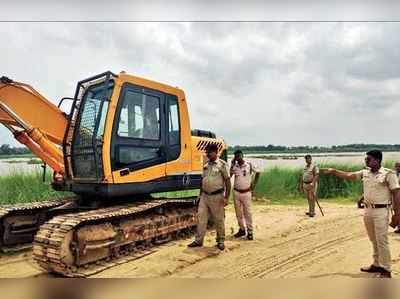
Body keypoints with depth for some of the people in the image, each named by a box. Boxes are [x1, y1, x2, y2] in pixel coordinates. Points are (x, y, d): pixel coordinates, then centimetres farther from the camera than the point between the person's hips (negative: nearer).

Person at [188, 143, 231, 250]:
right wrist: (200, 194, 16)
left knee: (219, 220, 6)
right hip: (205, 196, 5)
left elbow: (227, 181, -9)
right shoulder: (206, 165, 11)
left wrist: (226, 197, -14)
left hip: (216, 197, -5)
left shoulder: (222, 164, -7)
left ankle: (221, 241, 21)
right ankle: (198, 240, 15)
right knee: (201, 218, 5)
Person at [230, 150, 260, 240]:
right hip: (236, 192, 3)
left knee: (248, 212, 2)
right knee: (238, 212, 11)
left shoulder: (249, 165, -6)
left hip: (246, 192, -3)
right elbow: (229, 175, -10)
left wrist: (254, 183, 0)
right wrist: (232, 163, -11)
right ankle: (242, 229, 25)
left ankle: (250, 231, 11)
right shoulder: (234, 166, 1)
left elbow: (257, 172, 6)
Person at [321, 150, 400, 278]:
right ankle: (377, 264, 27)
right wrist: (333, 171, 0)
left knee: (382, 241, -1)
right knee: (374, 240, 15)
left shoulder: (388, 174, -10)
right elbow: (349, 175, 10)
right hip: (367, 210, 6)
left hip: (381, 211, -6)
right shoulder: (365, 173, 7)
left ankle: (386, 270, 9)